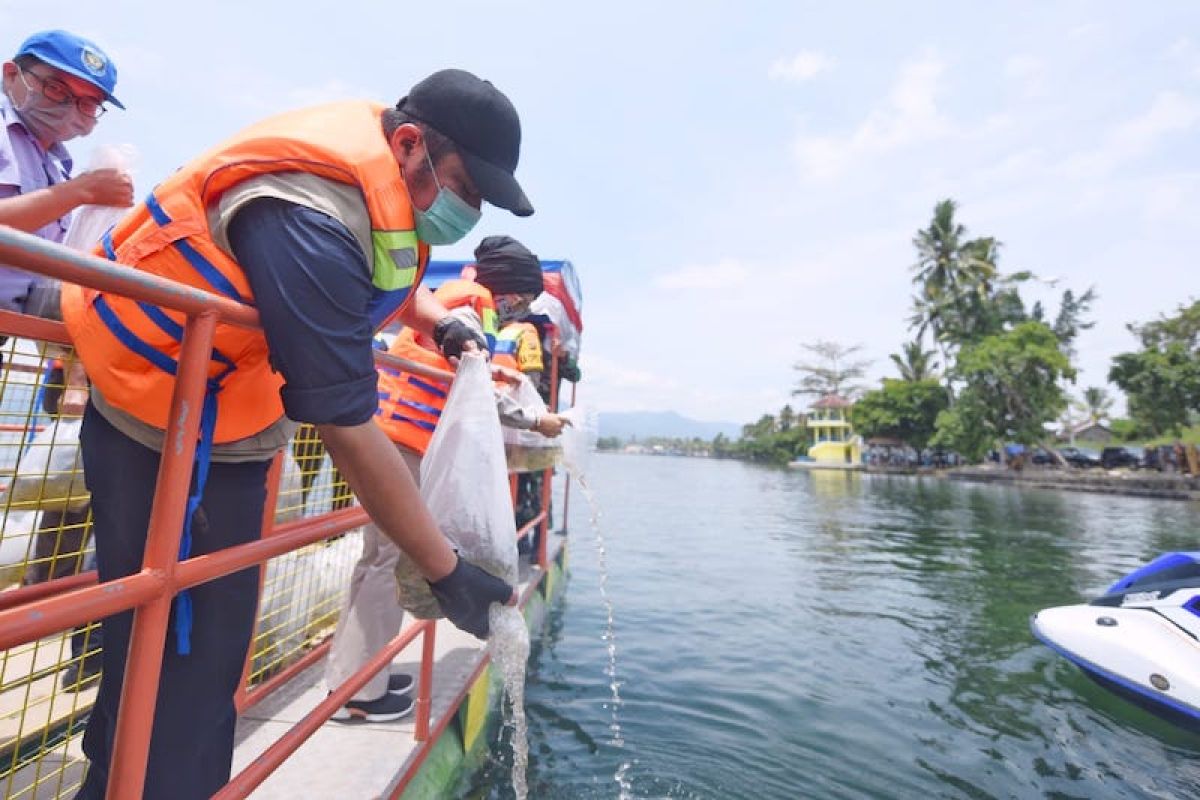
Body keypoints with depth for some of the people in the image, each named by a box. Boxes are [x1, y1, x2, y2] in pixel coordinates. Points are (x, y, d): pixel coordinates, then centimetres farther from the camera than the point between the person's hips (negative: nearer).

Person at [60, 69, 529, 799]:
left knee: (215, 650, 15)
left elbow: (381, 278, 17)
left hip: (231, 426, 8)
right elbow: (350, 432, -32)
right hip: (159, 429, -8)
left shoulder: (376, 168, -3)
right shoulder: (311, 218, -30)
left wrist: (443, 323, -4)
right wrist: (448, 573, -25)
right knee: (176, 666, -2)